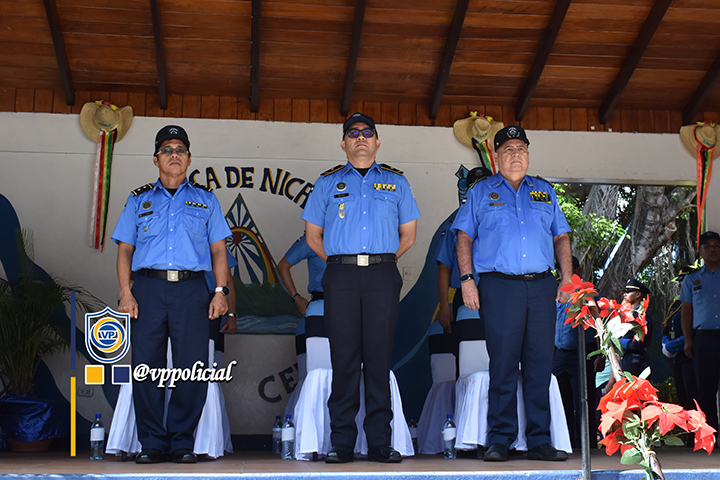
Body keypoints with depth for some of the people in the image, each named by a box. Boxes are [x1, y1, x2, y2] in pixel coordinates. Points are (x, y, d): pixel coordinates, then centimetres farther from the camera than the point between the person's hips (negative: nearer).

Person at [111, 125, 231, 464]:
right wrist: (125, 293, -1)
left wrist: (221, 291, 0)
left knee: (192, 368, -5)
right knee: (146, 367, -3)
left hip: (191, 288, 0)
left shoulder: (205, 200, 17)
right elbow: (125, 250, 12)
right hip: (148, 287, 1)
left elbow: (218, 250, 13)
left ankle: (182, 442, 7)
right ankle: (152, 444, 7)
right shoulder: (139, 200, 18)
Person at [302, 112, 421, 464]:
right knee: (344, 359, -1)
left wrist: (382, 261, 9)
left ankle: (380, 442, 4)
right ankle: (341, 443, 4)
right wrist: (340, 262, 7)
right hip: (341, 277, 0)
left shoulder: (396, 182, 16)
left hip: (383, 277, 0)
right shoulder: (328, 183, 14)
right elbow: (313, 237, 15)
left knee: (379, 359, -1)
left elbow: (407, 236, 17)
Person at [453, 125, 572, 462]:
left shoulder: (544, 192, 19)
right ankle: (499, 440, 2)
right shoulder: (481, 192, 12)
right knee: (503, 365, -4)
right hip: (500, 286, -3)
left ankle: (539, 440, 7)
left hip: (542, 286, 3)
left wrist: (567, 278, 7)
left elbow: (561, 237, 19)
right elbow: (464, 236, 7)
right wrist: (467, 279, -4)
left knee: (540, 364, 1)